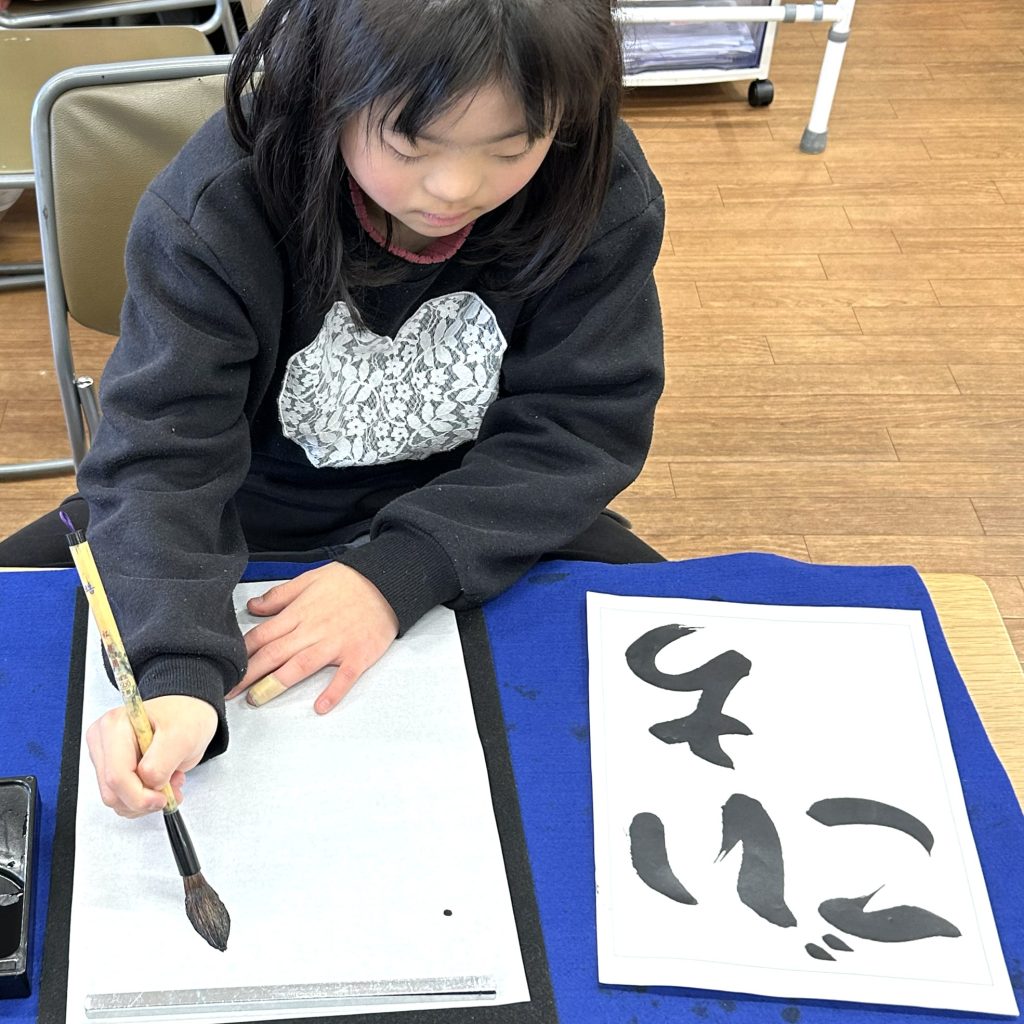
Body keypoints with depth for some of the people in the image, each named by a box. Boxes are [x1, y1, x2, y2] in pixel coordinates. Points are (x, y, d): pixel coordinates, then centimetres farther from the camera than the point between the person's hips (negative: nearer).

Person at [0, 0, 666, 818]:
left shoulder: (602, 195, -21)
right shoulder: (217, 207, -25)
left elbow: (581, 423, -18)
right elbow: (162, 457, -28)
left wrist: (401, 571, -31)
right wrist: (178, 674, -46)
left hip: (476, 526, 1)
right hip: (243, 527, 0)